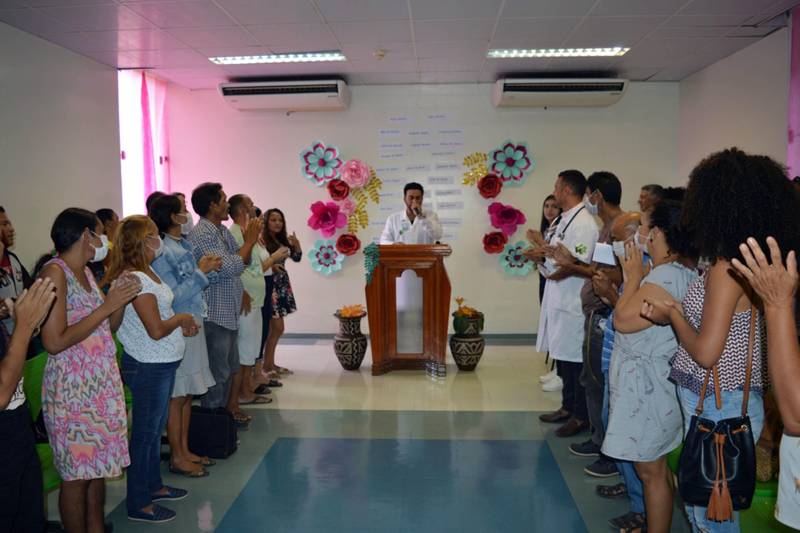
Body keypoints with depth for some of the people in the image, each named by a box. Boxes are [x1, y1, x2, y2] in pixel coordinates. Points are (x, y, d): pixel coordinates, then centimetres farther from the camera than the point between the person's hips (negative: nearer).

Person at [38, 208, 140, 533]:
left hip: (103, 382, 8)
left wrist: (121, 300, -1)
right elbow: (54, 342, -21)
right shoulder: (55, 271, -14)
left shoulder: (85, 271, 11)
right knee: (77, 475, 4)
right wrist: (106, 306, -18)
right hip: (72, 387, -8)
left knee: (97, 467, 16)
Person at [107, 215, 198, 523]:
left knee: (155, 427, 21)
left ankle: (153, 486, 38)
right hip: (148, 367, -10)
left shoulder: (145, 272, 8)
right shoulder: (134, 278, -23)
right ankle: (138, 505, 17)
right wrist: (181, 318, -9)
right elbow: (156, 329, -26)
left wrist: (181, 324, 3)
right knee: (145, 431, 3)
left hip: (161, 363, 10)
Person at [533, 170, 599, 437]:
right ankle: (568, 408, 30)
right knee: (563, 358, 17)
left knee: (575, 360, 0)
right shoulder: (565, 221, 15)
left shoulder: (584, 223, -15)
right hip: (558, 300, 9)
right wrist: (544, 257, 0)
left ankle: (581, 416, 12)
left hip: (573, 302, -9)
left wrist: (546, 257, -13)